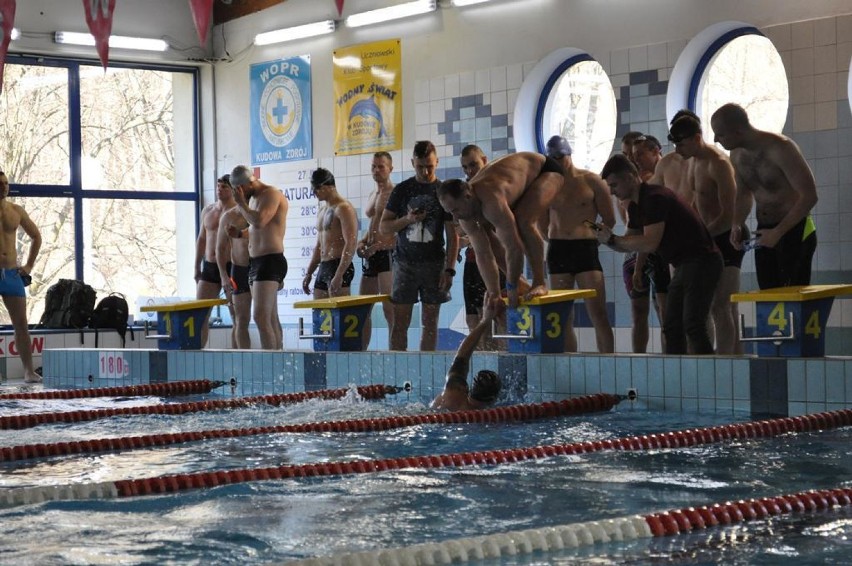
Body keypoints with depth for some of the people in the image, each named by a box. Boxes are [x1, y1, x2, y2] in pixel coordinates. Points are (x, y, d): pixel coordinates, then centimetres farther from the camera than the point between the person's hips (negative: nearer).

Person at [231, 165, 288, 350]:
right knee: (271, 319, 10)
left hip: (270, 262, -10)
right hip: (256, 263, 10)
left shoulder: (271, 194, -10)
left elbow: (259, 221, -25)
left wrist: (241, 204, -12)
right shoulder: (254, 198, 19)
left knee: (260, 316, -18)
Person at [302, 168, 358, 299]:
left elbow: (351, 244, -18)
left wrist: (338, 275, -24)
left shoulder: (343, 208, -9)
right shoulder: (322, 211, 20)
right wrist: (308, 274, 21)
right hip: (323, 268, 9)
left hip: (339, 267, -9)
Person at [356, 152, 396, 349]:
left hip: (387, 254, -9)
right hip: (370, 256, 9)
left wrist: (379, 245, -21)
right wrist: (362, 242, 10)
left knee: (389, 308, -12)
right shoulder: (372, 195, 19)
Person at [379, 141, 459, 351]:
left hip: (434, 263, 0)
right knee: (400, 323, -2)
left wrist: (449, 269, -8)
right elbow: (383, 227, 7)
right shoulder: (402, 190, 5)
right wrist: (407, 219, -12)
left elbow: (452, 235, 1)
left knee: (430, 323, 3)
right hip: (405, 263, 0)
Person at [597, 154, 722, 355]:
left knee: (692, 325, -18)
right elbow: (629, 243, 19)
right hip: (684, 264, 11)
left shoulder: (655, 198, -18)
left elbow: (649, 243, -24)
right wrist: (608, 238, 0)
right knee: (672, 327, 8)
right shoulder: (635, 206, 13)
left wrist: (612, 239, -16)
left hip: (701, 261, -11)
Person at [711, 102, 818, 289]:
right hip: (764, 233, 7)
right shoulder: (737, 155, 3)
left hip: (794, 230, -7)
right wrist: (737, 224, 0)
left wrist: (778, 232, -22)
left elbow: (809, 196, -20)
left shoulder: (780, 148, -20)